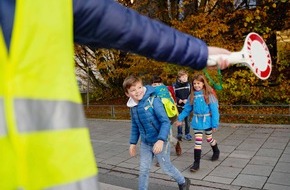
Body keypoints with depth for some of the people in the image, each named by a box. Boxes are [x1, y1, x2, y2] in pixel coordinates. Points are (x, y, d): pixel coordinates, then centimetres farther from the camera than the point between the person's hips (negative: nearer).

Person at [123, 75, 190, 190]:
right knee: (143, 169, 11)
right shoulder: (133, 107, -2)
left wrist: (161, 140, -32)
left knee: (166, 168, 13)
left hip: (159, 142, -5)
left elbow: (166, 122, -23)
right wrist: (133, 143, 12)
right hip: (145, 143, 5)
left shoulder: (153, 101, -21)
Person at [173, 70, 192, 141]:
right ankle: (179, 134, 22)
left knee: (187, 120, 9)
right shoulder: (175, 85, -11)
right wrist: (178, 100, -18)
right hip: (179, 106, -2)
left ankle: (187, 134, 24)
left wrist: (187, 100, -15)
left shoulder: (188, 84, -4)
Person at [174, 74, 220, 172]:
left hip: (207, 120, -2)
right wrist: (179, 119, 6)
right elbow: (187, 109, 7)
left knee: (209, 138, 17)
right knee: (198, 141, 0)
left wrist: (215, 124, -14)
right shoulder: (192, 95, -1)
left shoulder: (209, 95, -13)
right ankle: (196, 163, 7)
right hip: (197, 121, 3)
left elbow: (214, 110, -13)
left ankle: (216, 152, 47)